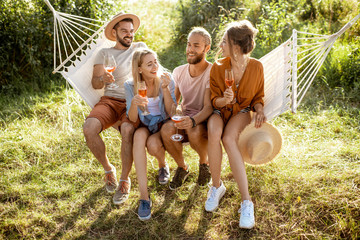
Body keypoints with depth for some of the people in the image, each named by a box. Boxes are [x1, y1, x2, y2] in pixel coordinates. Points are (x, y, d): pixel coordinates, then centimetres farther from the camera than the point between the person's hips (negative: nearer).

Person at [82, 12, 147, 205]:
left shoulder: (140, 48, 19)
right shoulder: (104, 53, 16)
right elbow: (94, 83, 4)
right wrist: (102, 79, -21)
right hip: (110, 100, 1)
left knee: (127, 130, -35)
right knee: (89, 128, -29)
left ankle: (125, 179, -16)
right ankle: (108, 169, -3)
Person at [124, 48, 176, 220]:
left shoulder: (166, 81, -9)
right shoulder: (131, 86, -6)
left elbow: (171, 113, -13)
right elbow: (133, 119, -10)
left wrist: (165, 89, -25)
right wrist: (134, 103, -31)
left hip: (163, 126, -1)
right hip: (144, 127, 1)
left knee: (153, 145, -34)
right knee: (139, 135, -35)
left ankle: (162, 164, 8)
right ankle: (144, 196, -37)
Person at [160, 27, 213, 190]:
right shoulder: (179, 72, 5)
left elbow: (209, 107, -19)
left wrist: (193, 120, -39)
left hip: (204, 121, -3)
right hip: (185, 118, 3)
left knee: (194, 131, -38)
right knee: (167, 129, -30)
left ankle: (204, 163, 0)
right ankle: (182, 167, 0)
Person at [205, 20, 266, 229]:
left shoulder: (256, 67, -8)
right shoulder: (218, 67, -7)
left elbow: (258, 97, 6)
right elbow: (215, 101, -1)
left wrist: (260, 110, -16)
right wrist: (224, 99, -25)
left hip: (242, 111, -1)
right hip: (221, 111, 1)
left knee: (229, 139, -36)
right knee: (214, 133, -37)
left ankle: (247, 201, -33)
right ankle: (217, 186, -16)